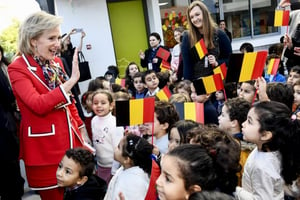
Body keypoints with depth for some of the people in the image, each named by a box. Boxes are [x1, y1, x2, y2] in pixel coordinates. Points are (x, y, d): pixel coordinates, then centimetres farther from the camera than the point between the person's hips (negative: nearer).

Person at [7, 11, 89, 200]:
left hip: (71, 139, 6)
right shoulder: (18, 68, -12)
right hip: (44, 147, -6)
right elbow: (38, 105, -25)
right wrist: (71, 80, -30)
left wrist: (81, 129, 16)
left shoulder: (56, 62, 9)